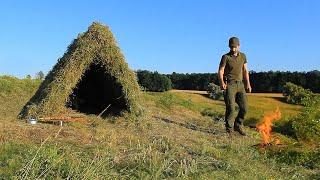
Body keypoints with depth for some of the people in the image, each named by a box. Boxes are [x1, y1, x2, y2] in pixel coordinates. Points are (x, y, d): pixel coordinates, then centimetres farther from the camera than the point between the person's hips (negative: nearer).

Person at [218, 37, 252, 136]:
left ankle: (238, 125, 19)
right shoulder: (225, 57, -4)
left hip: (240, 85, 5)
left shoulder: (243, 56, 11)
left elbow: (245, 71, 15)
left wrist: (248, 84, 6)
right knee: (231, 108, -10)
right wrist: (222, 83, -25)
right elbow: (220, 71, -9)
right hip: (229, 85, -5)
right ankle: (229, 130, 3)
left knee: (244, 107, -2)